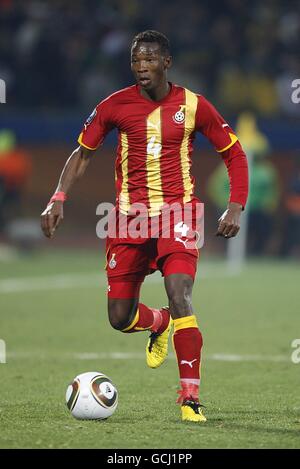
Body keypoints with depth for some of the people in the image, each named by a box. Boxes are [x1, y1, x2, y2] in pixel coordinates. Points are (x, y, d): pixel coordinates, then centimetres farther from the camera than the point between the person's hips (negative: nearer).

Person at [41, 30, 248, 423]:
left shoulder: (192, 106, -2)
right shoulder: (116, 105, 1)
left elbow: (233, 153, 8)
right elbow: (83, 152, 13)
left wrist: (236, 207, -4)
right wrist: (58, 199, 1)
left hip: (177, 213, -2)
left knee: (180, 298, -22)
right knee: (120, 317, 3)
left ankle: (191, 397, -15)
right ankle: (160, 324, 40)